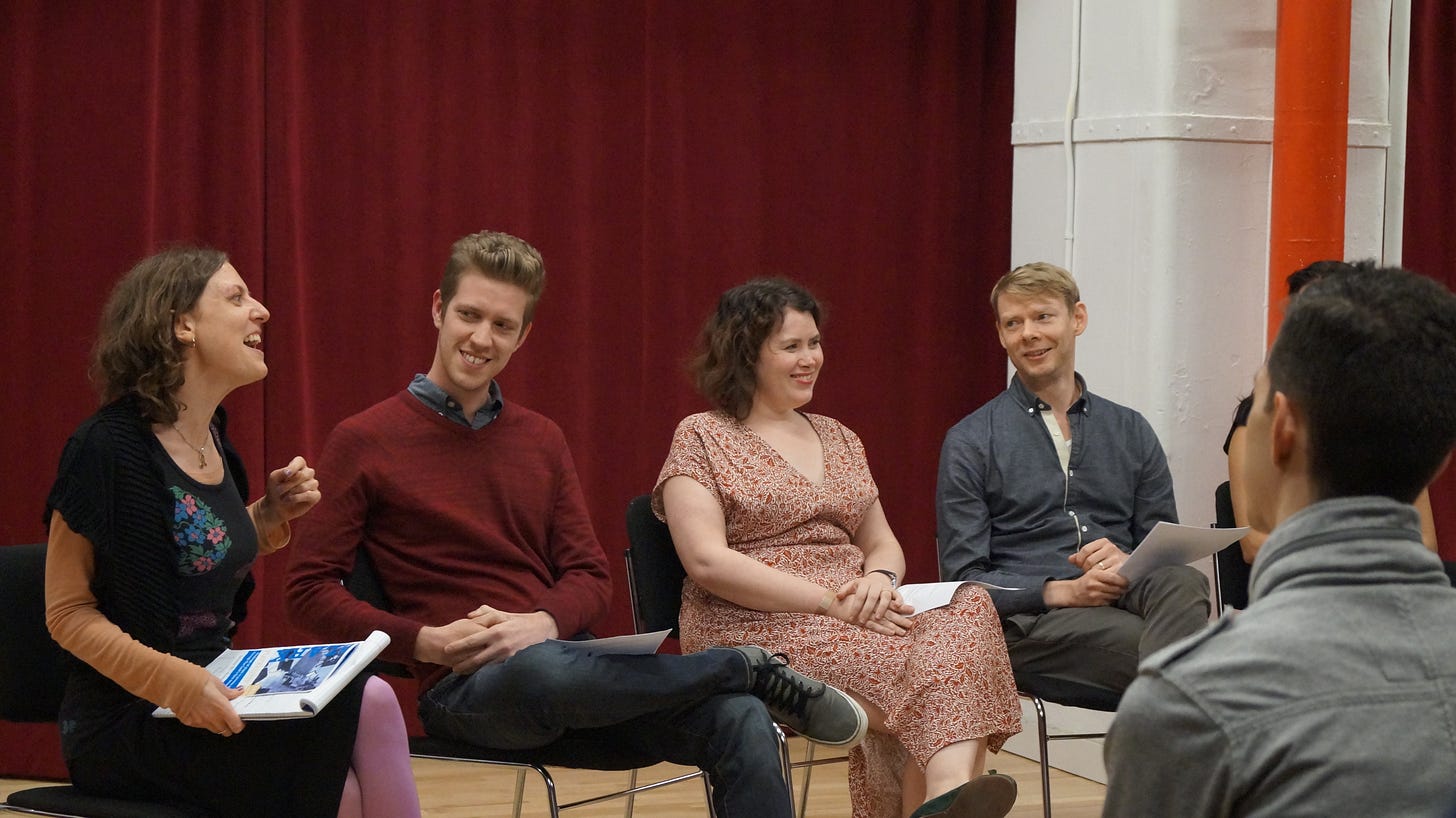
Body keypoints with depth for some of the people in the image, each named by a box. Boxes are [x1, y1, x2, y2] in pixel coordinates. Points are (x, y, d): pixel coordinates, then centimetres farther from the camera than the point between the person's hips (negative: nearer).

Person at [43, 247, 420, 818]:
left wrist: (272, 515, 6)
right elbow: (69, 612, -12)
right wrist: (175, 684, -24)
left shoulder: (210, 436, 10)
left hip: (212, 692, 7)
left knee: (371, 702, -20)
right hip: (125, 723, -7)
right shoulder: (111, 447, -13)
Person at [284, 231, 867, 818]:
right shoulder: (363, 443, 3)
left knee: (742, 724, -27)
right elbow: (309, 589, 0)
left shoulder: (541, 440, 17)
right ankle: (749, 668, -19)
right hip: (463, 690, -4)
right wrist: (424, 642, -14)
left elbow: (590, 577, 14)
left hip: (576, 672, 4)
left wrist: (543, 623, -10)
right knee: (544, 668, -41)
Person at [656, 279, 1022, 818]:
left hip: (857, 621, 5)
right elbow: (707, 561, -10)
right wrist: (831, 602, -17)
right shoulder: (701, 439, 3)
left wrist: (879, 579, -6)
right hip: (755, 630, -5)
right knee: (917, 667, -32)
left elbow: (882, 543, 21)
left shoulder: (837, 438, 22)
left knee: (967, 606, -29)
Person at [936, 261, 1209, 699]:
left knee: (1182, 582, -37)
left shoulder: (1131, 432, 18)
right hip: (1032, 619, -3)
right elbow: (964, 577, 3)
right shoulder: (970, 442, 9)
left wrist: (1128, 564, -9)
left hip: (1125, 596, 4)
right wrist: (1065, 591, -13)